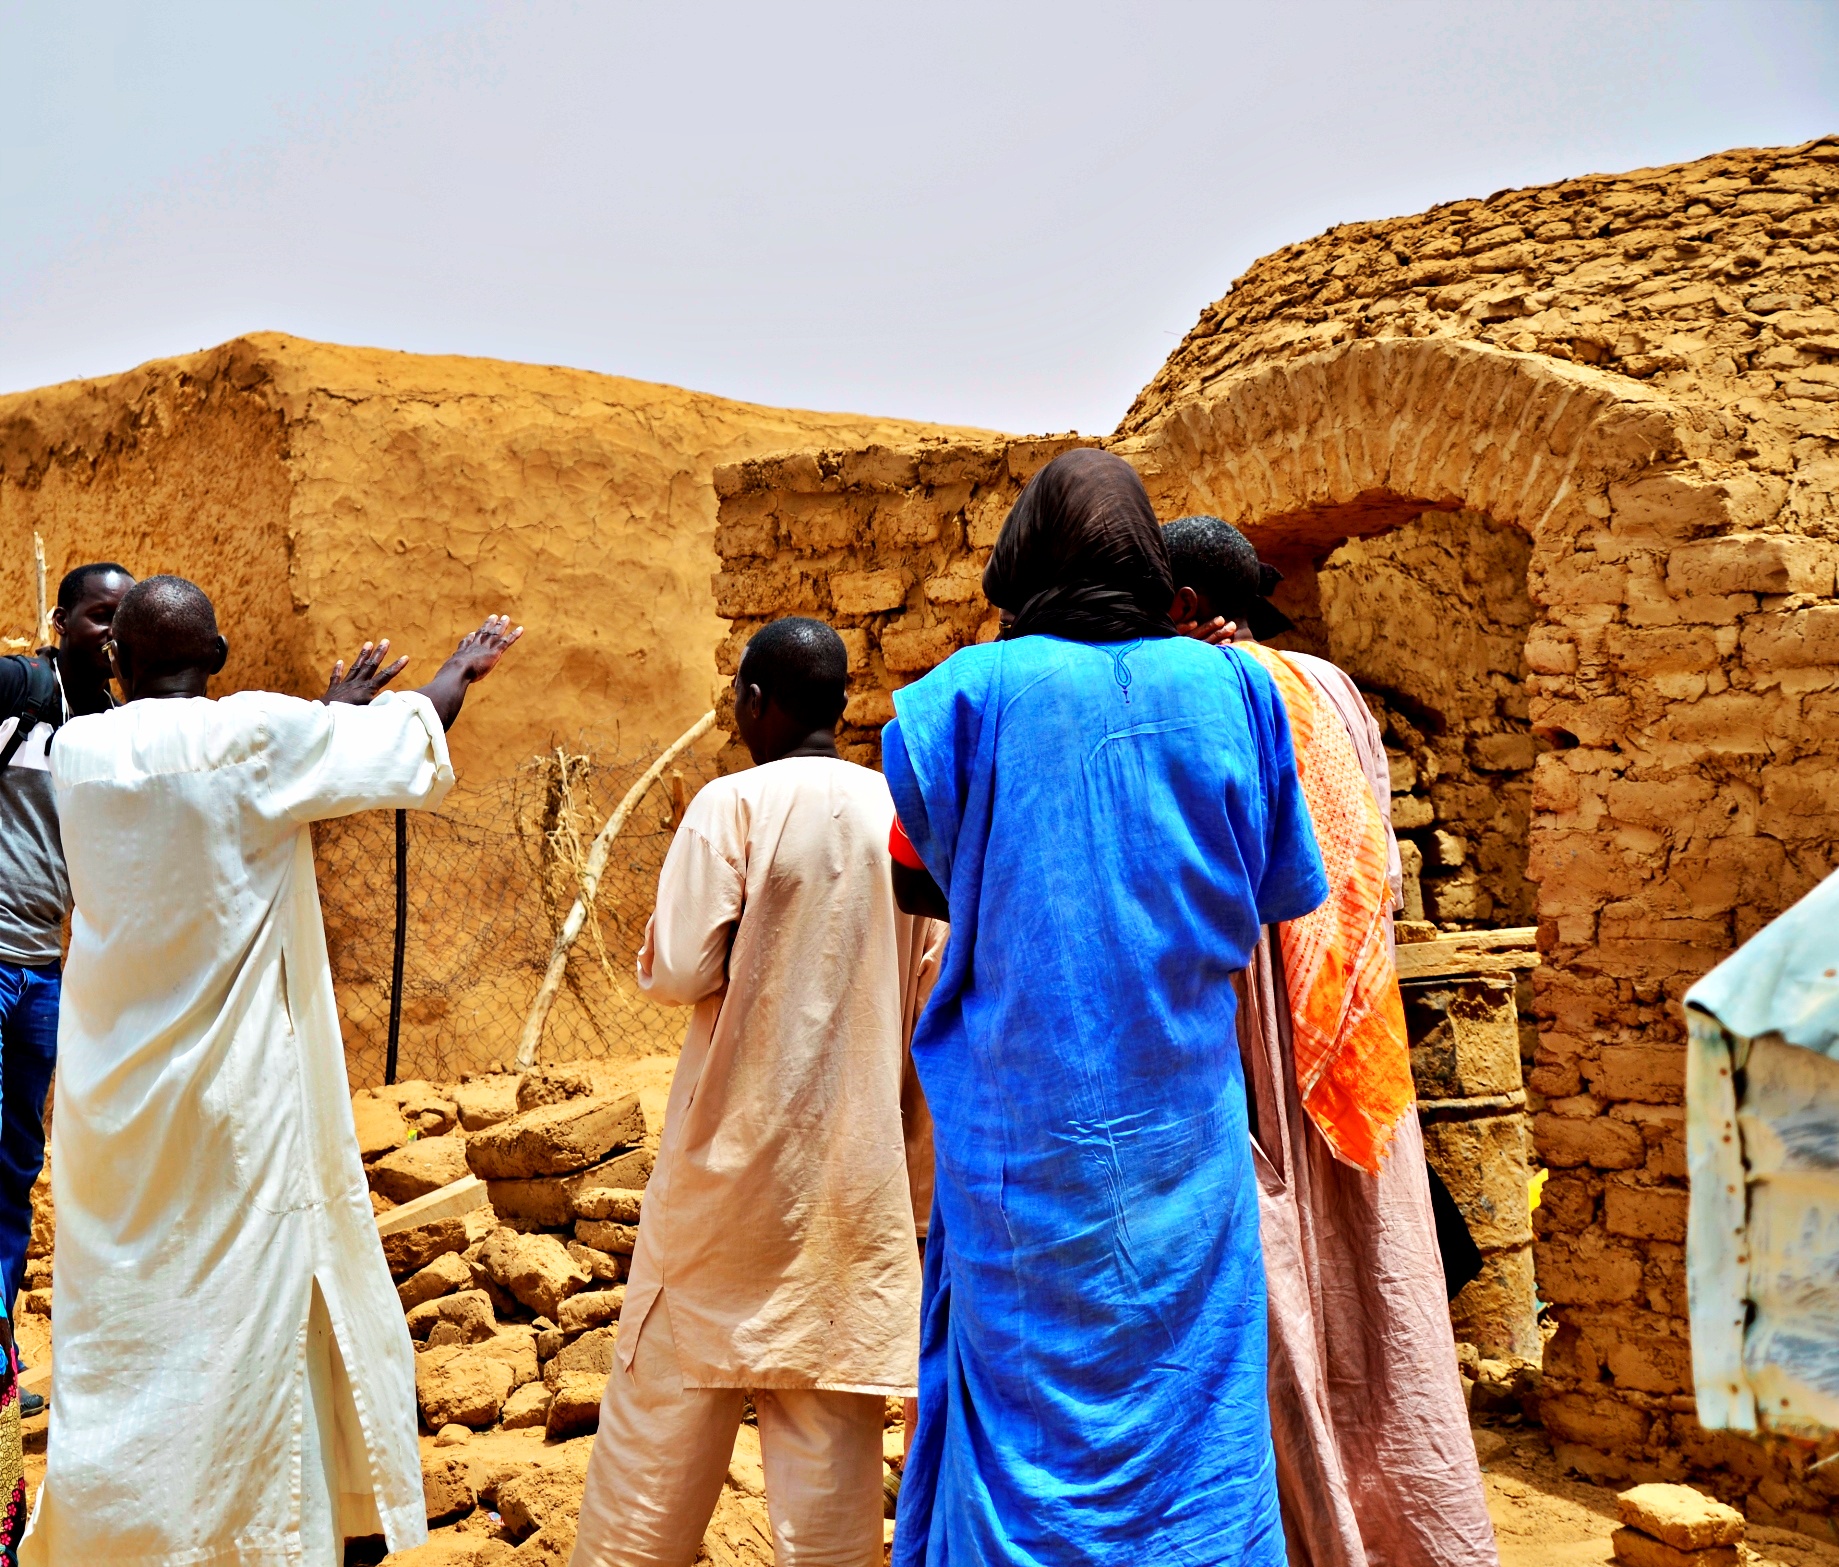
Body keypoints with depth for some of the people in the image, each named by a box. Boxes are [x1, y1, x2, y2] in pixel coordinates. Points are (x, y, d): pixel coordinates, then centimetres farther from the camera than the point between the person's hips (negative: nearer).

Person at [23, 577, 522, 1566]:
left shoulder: (76, 752, 0)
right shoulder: (257, 737, -14)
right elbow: (410, 747, 0)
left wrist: (334, 712, 27)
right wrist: (460, 670, 21)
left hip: (110, 1102, 5)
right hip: (234, 1097, -5)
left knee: (116, 1330, 16)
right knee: (245, 1331, 6)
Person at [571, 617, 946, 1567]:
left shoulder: (734, 804, -11)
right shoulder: (903, 811, 1)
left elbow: (678, 970, -12)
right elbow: (929, 988, 4)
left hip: (736, 1139, -3)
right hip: (857, 1149, 3)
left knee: (668, 1387, 11)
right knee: (829, 1402, 9)